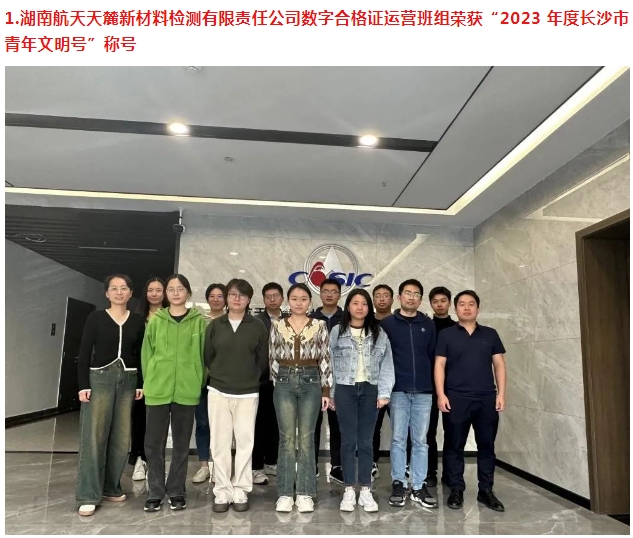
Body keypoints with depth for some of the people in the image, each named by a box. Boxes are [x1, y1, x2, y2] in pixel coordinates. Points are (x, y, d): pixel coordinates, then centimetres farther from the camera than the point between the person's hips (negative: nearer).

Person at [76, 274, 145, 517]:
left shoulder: (137, 321, 7)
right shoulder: (95, 318, -1)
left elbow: (140, 355, 9)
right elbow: (84, 353, -2)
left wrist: (141, 384, 4)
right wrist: (83, 385, -8)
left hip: (128, 380, 3)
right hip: (99, 378, -3)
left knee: (121, 437, 7)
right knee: (94, 436, -3)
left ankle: (111, 487, 21)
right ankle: (88, 495, 5)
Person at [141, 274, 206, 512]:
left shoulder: (199, 321, 0)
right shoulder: (155, 321, 3)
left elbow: (204, 354, 2)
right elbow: (146, 354, 7)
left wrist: (200, 384, -1)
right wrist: (148, 382, 5)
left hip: (187, 390, -1)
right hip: (157, 390, 1)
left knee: (182, 443, 10)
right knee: (154, 442, 6)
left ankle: (177, 491, 25)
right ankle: (155, 492, 22)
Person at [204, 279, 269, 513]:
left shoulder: (258, 326, 0)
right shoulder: (215, 325, 3)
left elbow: (263, 360, 4)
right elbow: (207, 357, 9)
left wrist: (250, 379, 5)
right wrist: (220, 377, 10)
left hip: (248, 394, -1)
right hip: (218, 392, 1)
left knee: (245, 443, 4)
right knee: (220, 444, 5)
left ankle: (241, 491, 17)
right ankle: (222, 491, 17)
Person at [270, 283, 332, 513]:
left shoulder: (319, 326, 2)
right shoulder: (277, 326, 4)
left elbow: (325, 359, 2)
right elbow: (273, 358, 7)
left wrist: (326, 390, 0)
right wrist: (276, 384, 5)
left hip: (310, 383, 0)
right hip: (284, 383, 0)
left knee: (306, 439, 5)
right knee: (287, 439, 4)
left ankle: (305, 493, 15)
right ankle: (285, 493, 14)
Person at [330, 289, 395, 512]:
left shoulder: (379, 334, 5)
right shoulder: (337, 332, 1)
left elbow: (387, 365, 2)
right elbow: (331, 363, 2)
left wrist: (384, 393, -5)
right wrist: (331, 393, 0)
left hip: (370, 390, 1)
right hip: (345, 390, -1)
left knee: (366, 442, 8)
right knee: (348, 441, 4)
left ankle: (365, 490, 18)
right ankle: (349, 490, 15)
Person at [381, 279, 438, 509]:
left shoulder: (428, 324, 8)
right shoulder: (387, 323, 2)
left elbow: (433, 356, 9)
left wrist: (434, 384, 5)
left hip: (423, 391, 2)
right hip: (398, 390, -2)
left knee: (420, 441, 8)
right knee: (398, 439, 4)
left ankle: (418, 487, 17)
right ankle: (398, 484, 15)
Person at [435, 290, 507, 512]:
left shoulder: (490, 334, 10)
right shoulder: (446, 334, 3)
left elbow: (499, 364, 9)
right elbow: (439, 365, -1)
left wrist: (501, 393, 1)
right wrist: (441, 394, -9)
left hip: (487, 398, 2)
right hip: (456, 398, -2)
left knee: (486, 445, 9)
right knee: (455, 446, 5)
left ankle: (486, 490, 21)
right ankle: (456, 490, 16)